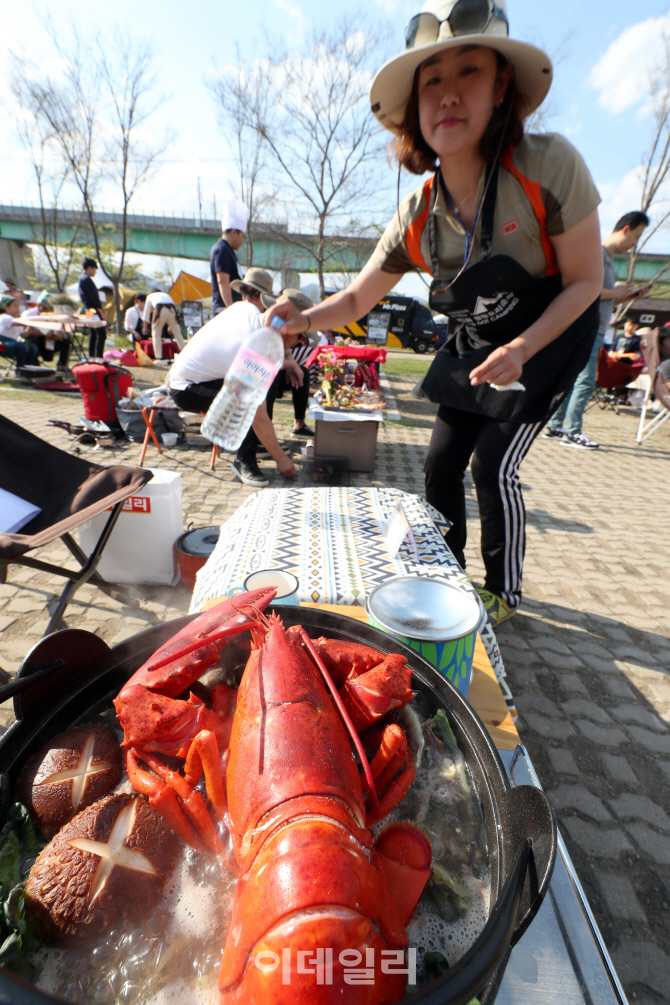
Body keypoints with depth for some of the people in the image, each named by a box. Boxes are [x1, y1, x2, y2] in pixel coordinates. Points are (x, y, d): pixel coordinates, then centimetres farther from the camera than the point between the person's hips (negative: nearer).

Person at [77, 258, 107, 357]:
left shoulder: (82, 279, 19)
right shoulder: (87, 279, -12)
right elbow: (94, 297, -18)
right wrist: (101, 312, -17)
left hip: (89, 310, 10)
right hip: (94, 311, -10)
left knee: (92, 334, 12)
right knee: (101, 335, -12)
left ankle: (92, 356, 13)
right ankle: (99, 357, -16)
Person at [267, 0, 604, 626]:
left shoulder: (548, 165, -23)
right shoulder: (416, 216, -12)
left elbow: (585, 281, -17)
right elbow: (357, 299, -4)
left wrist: (520, 351, -29)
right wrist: (305, 320, -22)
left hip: (549, 340, -4)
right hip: (473, 349, 5)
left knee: (494, 465, -11)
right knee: (441, 462, 3)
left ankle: (505, 593, 16)